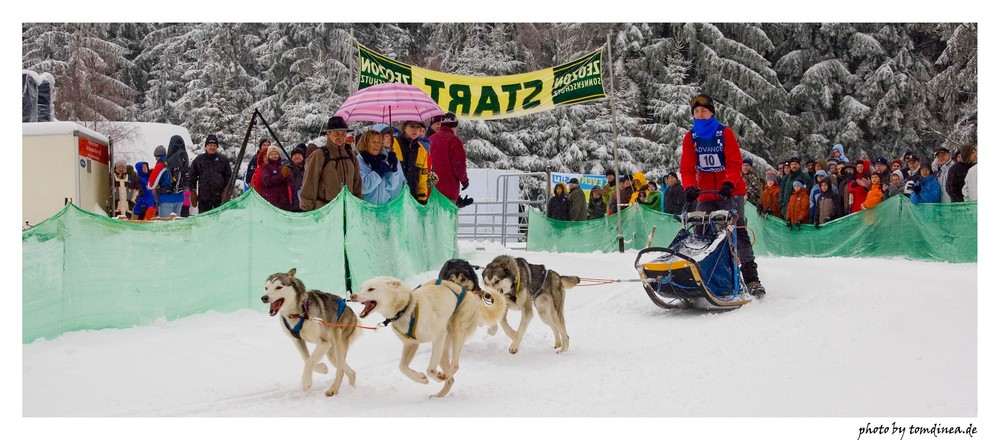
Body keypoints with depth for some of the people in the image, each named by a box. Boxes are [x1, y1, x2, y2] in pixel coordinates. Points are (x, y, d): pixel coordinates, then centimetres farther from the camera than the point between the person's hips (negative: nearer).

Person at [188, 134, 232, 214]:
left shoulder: (223, 160, 8)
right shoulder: (198, 160, 10)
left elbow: (228, 176, 10)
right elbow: (193, 177, 12)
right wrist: (193, 192, 6)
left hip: (219, 197, -1)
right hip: (203, 197, 1)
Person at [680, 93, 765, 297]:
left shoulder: (725, 133, -5)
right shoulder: (691, 137, 4)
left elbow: (735, 162, -12)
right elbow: (687, 167, 0)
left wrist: (729, 183, -28)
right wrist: (689, 187, -19)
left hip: (730, 191, -4)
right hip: (705, 195, 4)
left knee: (738, 231, -11)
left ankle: (751, 278, -12)